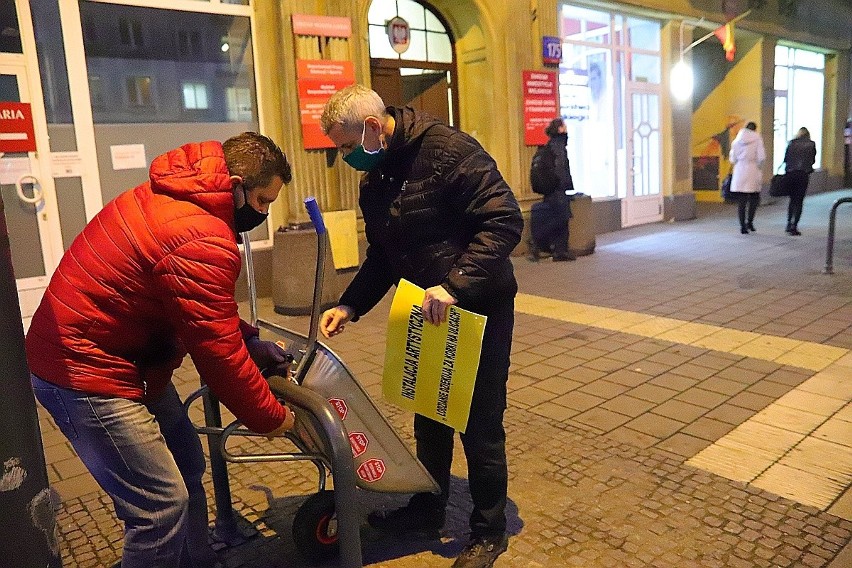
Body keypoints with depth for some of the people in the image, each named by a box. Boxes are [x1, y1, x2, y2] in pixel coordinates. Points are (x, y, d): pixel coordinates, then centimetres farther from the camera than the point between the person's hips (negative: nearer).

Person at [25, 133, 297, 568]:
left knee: (186, 465, 16)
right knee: (162, 504, -6)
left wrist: (251, 343, 3)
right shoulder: (202, 242, -27)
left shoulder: (175, 195, 5)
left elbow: (210, 316, 14)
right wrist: (270, 418, -9)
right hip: (85, 374, -10)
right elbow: (218, 355, -22)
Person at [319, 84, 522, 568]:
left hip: (480, 309, -7)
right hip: (428, 315, 8)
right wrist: (350, 306, 1)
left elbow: (506, 220, -26)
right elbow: (382, 255, 13)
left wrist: (454, 284, -32)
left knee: (480, 423, 5)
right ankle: (429, 508, 40)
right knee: (430, 416, 19)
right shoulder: (375, 180, 6)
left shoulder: (449, 150, -20)